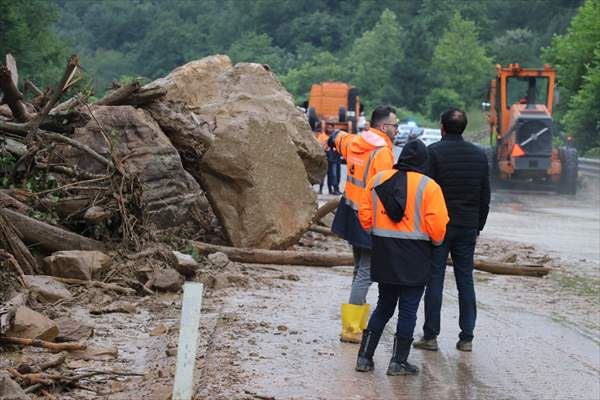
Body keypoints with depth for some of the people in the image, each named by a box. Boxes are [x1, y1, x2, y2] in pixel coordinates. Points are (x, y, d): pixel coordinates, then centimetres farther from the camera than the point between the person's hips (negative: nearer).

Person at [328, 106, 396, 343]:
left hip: (352, 214, 9)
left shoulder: (353, 142, 7)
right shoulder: (382, 152, -18)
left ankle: (358, 323, 27)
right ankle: (351, 329, -5)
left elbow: (339, 138, 32)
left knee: (360, 269, 20)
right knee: (366, 273, -5)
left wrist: (333, 138, 55)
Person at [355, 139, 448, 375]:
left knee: (384, 305, 17)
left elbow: (365, 214, 6)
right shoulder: (429, 187, -9)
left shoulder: (378, 179, 4)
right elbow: (437, 225, -12)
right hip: (415, 257, -4)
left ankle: (365, 356, 15)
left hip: (383, 253, 4)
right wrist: (435, 242, 7)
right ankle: (398, 362, 8)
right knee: (408, 309, 6)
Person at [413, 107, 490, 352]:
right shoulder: (479, 155, 9)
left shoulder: (433, 152, -8)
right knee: (466, 281, 8)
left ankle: (430, 336, 1)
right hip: (468, 227, 4)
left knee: (434, 280, 0)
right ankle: (466, 337, 9)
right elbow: (485, 196, 13)